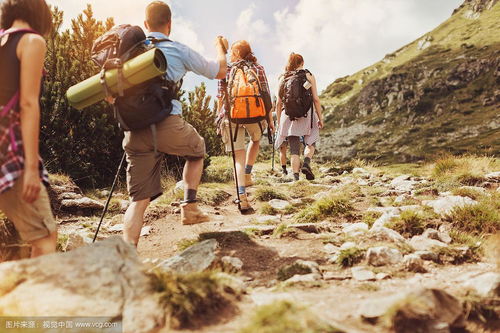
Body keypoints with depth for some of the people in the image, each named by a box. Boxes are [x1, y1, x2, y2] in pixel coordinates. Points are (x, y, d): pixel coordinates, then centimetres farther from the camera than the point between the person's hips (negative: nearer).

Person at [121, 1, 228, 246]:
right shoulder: (179, 50, 6)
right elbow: (219, 72, 18)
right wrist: (221, 48, 37)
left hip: (135, 131, 3)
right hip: (168, 126, -3)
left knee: (139, 198, 6)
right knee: (197, 150, 29)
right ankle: (189, 206, 20)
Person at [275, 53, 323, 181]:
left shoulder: (283, 78, 9)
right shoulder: (308, 76, 4)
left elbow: (278, 103, 7)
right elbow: (316, 99, -1)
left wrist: (279, 122, 14)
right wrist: (320, 118, 7)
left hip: (288, 116, 2)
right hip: (306, 115, -1)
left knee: (294, 148, 6)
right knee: (310, 143, 16)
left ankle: (296, 176, -1)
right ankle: (306, 163, -12)